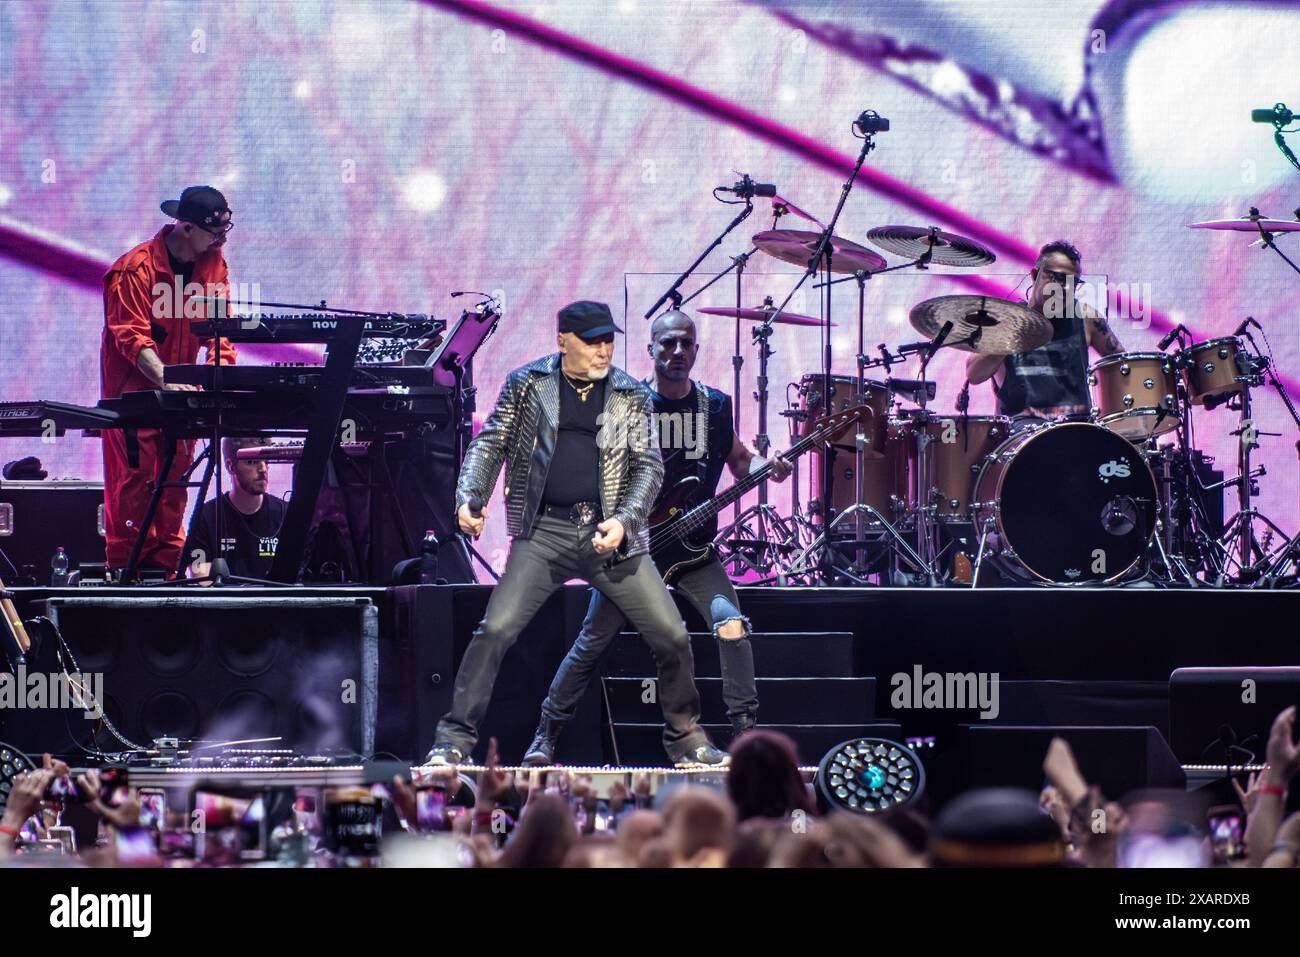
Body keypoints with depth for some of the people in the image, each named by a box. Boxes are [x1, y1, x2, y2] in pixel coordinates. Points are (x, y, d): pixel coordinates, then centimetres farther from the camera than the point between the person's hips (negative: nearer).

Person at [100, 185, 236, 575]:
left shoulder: (214, 264, 4)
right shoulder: (136, 268, -16)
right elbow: (131, 336, -21)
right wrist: (165, 379, -33)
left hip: (180, 389, 6)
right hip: (134, 388, -6)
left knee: (175, 476, 1)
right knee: (136, 473, -11)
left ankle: (166, 567, 3)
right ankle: (125, 568, -8)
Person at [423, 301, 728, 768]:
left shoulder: (630, 395, 7)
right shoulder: (527, 384, 5)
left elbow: (648, 466, 3)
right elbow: (491, 443, 7)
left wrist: (623, 521, -13)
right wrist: (471, 497, -10)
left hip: (610, 536, 2)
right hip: (543, 532, -1)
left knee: (672, 637, -2)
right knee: (495, 630, -16)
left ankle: (685, 739, 18)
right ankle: (454, 739, -5)